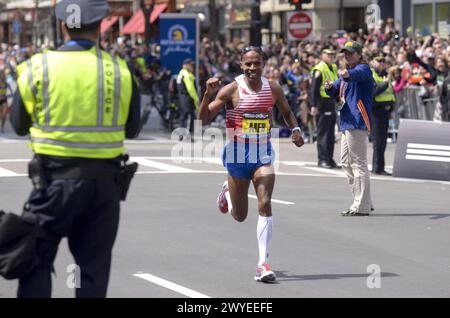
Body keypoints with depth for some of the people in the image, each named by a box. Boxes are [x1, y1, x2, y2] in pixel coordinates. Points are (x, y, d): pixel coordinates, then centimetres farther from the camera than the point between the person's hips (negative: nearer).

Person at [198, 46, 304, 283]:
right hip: (237, 155, -1)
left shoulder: (273, 89, 0)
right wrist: (208, 93, -26)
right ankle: (227, 190, 48)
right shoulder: (232, 90, -10)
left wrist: (295, 130, -1)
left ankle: (263, 264, -14)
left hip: (263, 154, 1)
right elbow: (203, 119, -10)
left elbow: (287, 112, 19)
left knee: (265, 205, -16)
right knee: (240, 216, 10)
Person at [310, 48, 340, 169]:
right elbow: (314, 89, -16)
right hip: (323, 104, -8)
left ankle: (329, 158, 18)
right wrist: (314, 106, -21)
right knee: (323, 133, -6)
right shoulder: (319, 70, -12)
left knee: (331, 133, 12)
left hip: (332, 103, 8)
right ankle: (322, 159, -3)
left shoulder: (334, 68, 14)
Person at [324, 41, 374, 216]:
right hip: (347, 123, 11)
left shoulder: (363, 68, -7)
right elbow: (336, 93, 21)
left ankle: (361, 206, -11)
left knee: (358, 163, -11)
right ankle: (364, 202, 22)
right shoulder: (345, 73, 22)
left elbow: (359, 74, -32)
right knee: (346, 163, 16)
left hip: (357, 122, -11)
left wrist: (348, 75, -55)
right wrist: (330, 87, -4)